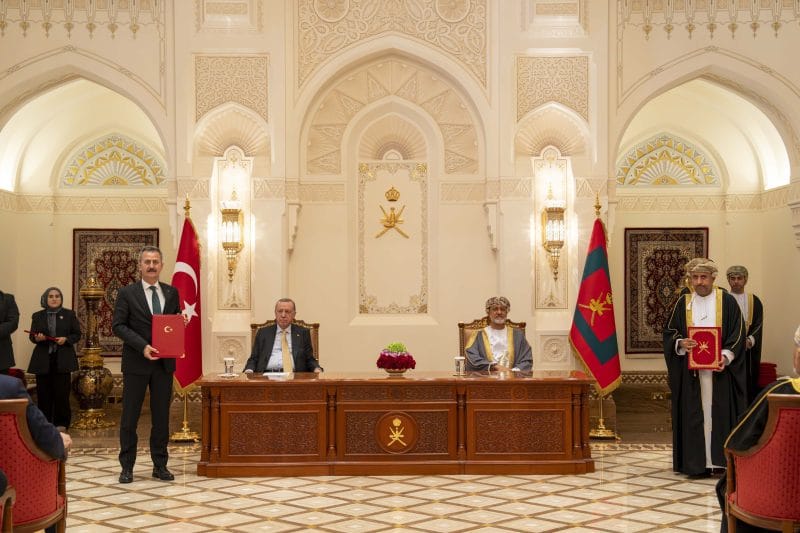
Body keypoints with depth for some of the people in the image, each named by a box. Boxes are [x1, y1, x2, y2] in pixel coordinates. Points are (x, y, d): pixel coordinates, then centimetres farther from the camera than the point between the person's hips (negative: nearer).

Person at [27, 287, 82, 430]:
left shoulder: (69, 314, 6)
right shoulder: (37, 316, 9)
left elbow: (77, 334, 5)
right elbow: (31, 336, 8)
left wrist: (66, 339, -13)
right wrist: (37, 338, -14)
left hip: (62, 359, -1)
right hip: (43, 360, 1)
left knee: (62, 392, -3)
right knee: (44, 393, 1)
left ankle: (61, 423, 7)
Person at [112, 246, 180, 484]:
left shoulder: (172, 292, 9)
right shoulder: (127, 293, -2)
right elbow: (118, 325, -7)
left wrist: (181, 322, -8)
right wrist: (142, 346, -18)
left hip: (164, 363, 3)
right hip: (136, 363, -3)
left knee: (161, 415, 8)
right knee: (129, 416, 3)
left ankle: (160, 465, 17)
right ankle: (127, 466, 12)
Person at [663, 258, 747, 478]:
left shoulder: (726, 301, 2)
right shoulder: (683, 303, 9)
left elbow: (738, 332, -1)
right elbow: (669, 331, 9)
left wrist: (726, 356, -14)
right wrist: (680, 342, -12)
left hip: (718, 368, -2)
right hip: (690, 368, 2)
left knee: (719, 412, -1)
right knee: (694, 415, 0)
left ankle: (719, 459, 7)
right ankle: (697, 462, 3)